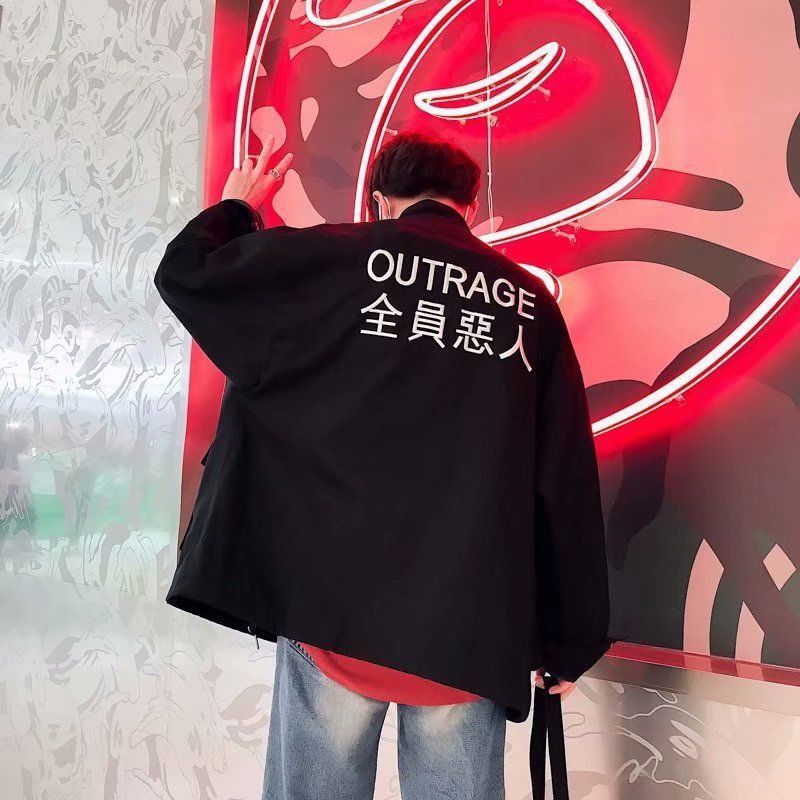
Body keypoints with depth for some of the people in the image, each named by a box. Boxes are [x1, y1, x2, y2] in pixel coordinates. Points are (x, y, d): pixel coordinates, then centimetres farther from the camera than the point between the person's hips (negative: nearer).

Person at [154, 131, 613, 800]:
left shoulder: (339, 258, 1)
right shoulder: (530, 301, 10)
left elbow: (187, 274, 9)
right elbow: (569, 481, 7)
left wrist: (238, 208, 29)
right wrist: (569, 640, 13)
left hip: (337, 601, -2)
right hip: (471, 624, 3)